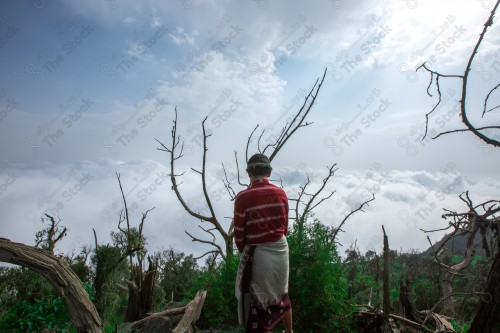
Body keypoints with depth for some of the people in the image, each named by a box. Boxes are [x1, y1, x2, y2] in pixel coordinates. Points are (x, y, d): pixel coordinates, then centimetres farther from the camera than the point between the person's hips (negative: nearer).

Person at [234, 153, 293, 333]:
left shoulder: (243, 197, -17)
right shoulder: (281, 193, -4)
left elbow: (239, 233, -10)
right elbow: (285, 226, 6)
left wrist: (244, 252, 9)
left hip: (257, 253, -5)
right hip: (281, 249, 6)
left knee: (257, 300, 14)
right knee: (281, 293, 27)